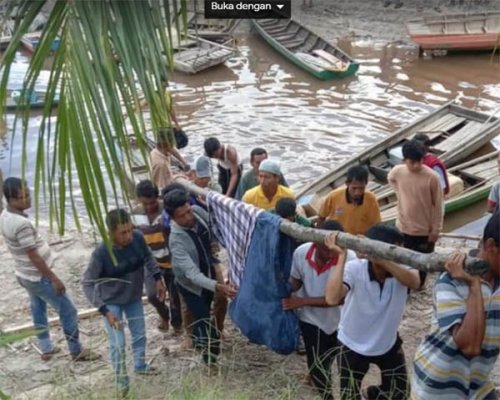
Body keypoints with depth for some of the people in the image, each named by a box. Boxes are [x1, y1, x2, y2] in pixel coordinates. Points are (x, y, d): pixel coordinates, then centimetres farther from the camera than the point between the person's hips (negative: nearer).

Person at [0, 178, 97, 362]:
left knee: (38, 309, 23)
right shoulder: (21, 224, -30)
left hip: (25, 275, 10)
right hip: (38, 277, -10)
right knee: (68, 311, 2)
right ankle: (77, 351, 13)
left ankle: (46, 349, 36)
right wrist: (54, 278, -19)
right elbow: (34, 256, -26)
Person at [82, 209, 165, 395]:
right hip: (112, 302, -4)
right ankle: (121, 379, 29)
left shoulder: (138, 237, -23)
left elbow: (148, 258, 0)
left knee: (140, 335, 20)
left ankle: (140, 365, 47)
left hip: (134, 297, 4)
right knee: (118, 343, 3)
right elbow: (87, 284, -26)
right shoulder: (101, 253, -34)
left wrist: (158, 279, -2)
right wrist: (104, 310, -32)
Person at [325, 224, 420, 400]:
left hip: (389, 343, 3)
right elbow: (332, 298, -46)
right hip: (353, 346, -3)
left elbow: (414, 282, -45)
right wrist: (342, 256, -47)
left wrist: (381, 259, -56)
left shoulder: (402, 268, -21)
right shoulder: (354, 269, -29)